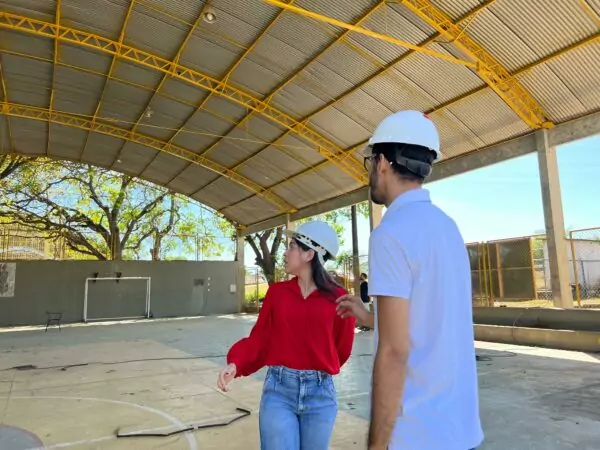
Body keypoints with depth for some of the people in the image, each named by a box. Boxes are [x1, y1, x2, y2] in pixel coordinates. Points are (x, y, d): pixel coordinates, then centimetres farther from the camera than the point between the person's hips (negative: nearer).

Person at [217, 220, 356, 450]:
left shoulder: (337, 298, -7)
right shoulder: (277, 291, 0)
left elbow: (341, 349, 5)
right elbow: (259, 337, 1)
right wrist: (235, 363, -14)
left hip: (320, 393, 0)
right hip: (278, 391, 1)